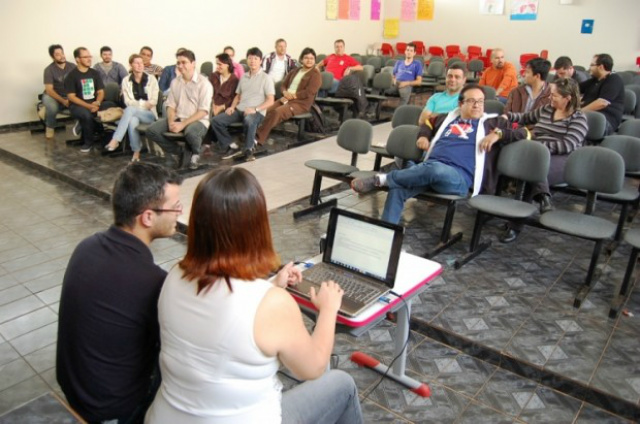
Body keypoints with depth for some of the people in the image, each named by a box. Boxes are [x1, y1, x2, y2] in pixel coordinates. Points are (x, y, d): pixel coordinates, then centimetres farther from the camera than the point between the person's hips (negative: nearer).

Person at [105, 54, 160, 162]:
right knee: (132, 121, -38)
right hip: (133, 113, 1)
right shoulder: (126, 80, 7)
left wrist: (138, 104, -10)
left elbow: (153, 101, 0)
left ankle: (115, 140, -35)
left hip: (149, 114, -1)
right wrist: (144, 103, -11)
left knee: (130, 109, -34)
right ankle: (136, 152, -28)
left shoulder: (151, 79, 5)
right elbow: (128, 101, -1)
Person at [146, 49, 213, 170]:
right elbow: (171, 105, 10)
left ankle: (195, 153, -4)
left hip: (198, 121, -5)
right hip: (178, 119, 6)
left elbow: (203, 111, -14)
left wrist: (182, 124, -21)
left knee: (190, 132, -40)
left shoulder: (204, 83, -8)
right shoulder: (175, 82, 11)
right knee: (152, 130, -15)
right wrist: (171, 122, -12)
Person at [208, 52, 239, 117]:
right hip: (213, 107, 3)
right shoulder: (213, 76, 13)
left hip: (225, 108, -3)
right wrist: (213, 105, -12)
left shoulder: (234, 79, 2)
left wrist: (221, 107, -15)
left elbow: (233, 99, -3)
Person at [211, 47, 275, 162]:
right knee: (216, 120, -14)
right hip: (239, 109, 6)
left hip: (257, 112, -6)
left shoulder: (266, 78, 1)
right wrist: (232, 107, 2)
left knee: (249, 120, -42)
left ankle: (248, 149, -20)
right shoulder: (243, 77, 18)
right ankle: (231, 147, -6)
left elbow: (270, 101, -6)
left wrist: (255, 109, -20)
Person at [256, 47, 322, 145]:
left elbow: (309, 92, -13)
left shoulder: (316, 74, 0)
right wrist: (285, 93, -6)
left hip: (301, 103, -7)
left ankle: (259, 138, -31)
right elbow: (284, 85, 18)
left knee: (276, 112, -32)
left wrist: (292, 96, -15)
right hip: (286, 99, 7)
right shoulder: (295, 71, 22)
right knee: (266, 110, -21)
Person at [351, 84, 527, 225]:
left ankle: (381, 179, -28)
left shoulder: (490, 123, 17)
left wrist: (499, 133, -1)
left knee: (436, 169, -42)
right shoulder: (447, 118, 27)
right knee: (397, 188, -28)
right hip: (429, 168, 4)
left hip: (458, 177, -4)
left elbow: (523, 134, 16)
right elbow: (427, 123, 44)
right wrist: (423, 136, 22)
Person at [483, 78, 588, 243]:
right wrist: (507, 116, 16)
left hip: (563, 160, -5)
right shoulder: (546, 109, 19)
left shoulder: (578, 118, 0)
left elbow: (567, 145, -13)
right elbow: (525, 118, 35)